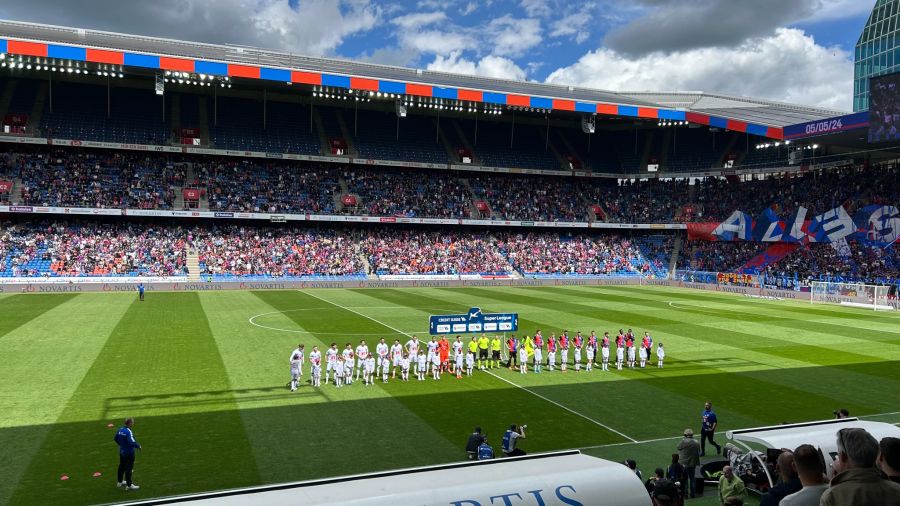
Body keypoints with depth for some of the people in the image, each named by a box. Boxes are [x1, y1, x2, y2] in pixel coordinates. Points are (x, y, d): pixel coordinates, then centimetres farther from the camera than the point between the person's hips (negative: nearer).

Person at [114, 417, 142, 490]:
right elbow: (131, 442, -30)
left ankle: (120, 481, 38)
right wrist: (138, 446, -15)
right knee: (128, 468, -1)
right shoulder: (128, 431, -25)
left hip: (122, 451, 9)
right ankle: (129, 485, 5)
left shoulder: (120, 430, 0)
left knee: (122, 466, 22)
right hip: (129, 453, -9)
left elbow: (115, 438, 12)